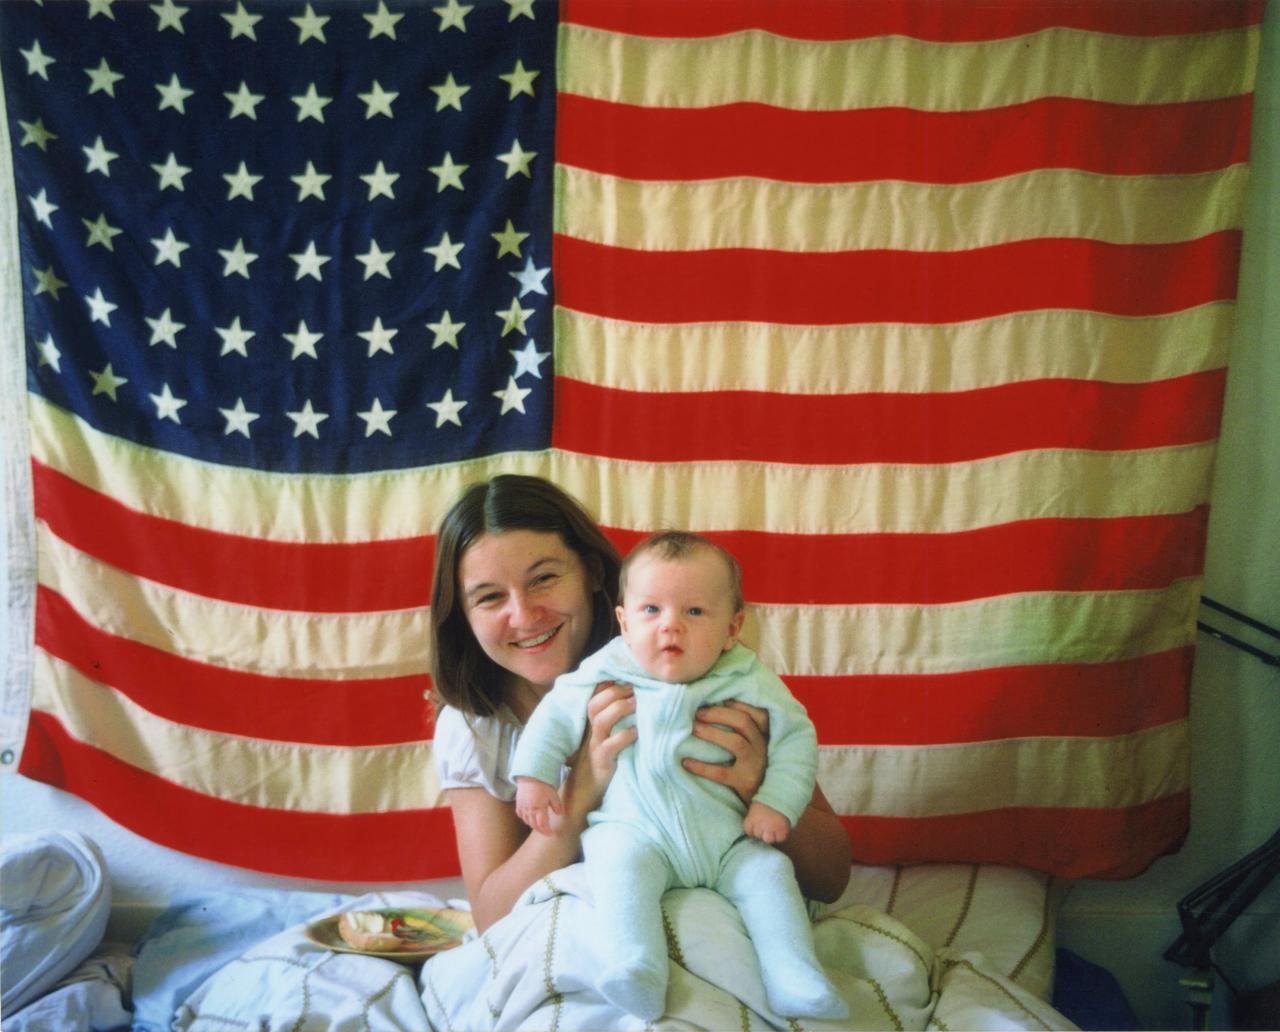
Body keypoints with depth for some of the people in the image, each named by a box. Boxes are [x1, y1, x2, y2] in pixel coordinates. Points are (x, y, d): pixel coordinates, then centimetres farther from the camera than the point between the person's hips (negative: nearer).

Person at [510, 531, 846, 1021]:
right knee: (621, 860, -30)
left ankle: (796, 983, -9)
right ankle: (634, 970, -37)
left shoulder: (750, 682, 0)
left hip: (727, 839, 2)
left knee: (768, 871, -17)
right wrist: (533, 774, 2)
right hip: (634, 828, -2)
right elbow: (556, 715, 10)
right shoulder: (607, 673, -1)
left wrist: (776, 802, -6)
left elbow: (796, 736, 5)